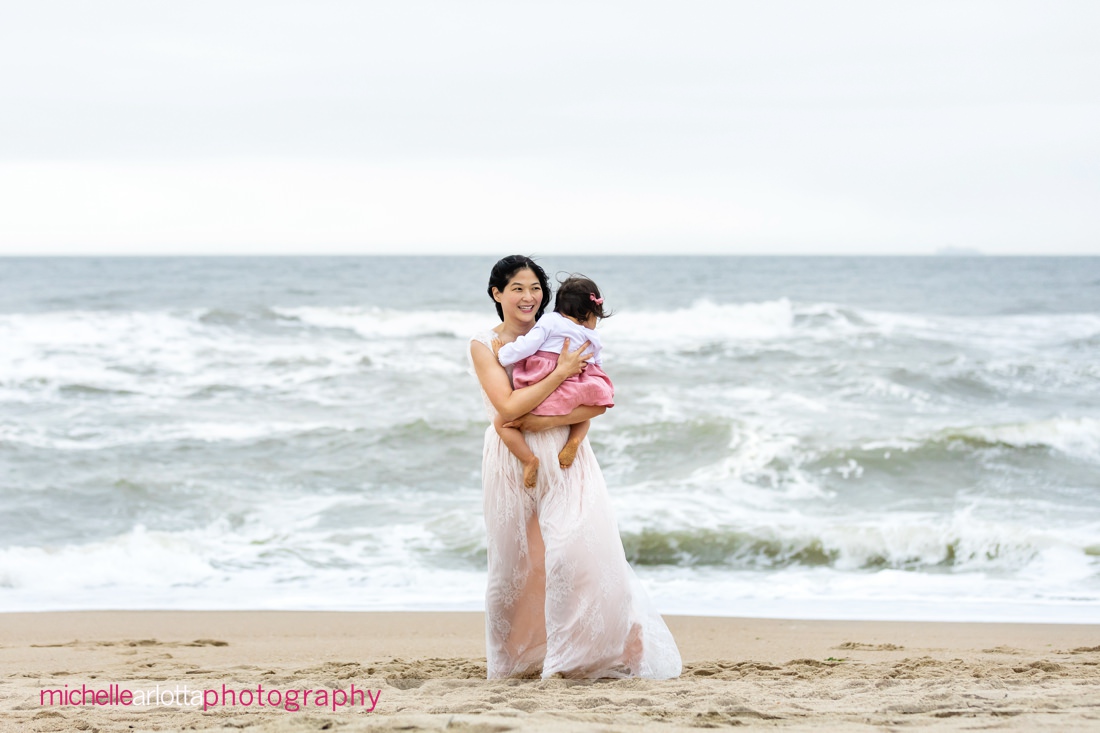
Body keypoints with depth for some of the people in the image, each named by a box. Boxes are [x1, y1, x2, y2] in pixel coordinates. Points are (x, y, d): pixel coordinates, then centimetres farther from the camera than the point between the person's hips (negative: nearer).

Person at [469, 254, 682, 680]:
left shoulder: (558, 338, 5)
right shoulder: (484, 345, -1)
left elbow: (597, 401, -5)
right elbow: (508, 407, -15)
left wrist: (542, 422, -16)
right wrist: (560, 372, -18)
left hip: (564, 457, 1)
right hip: (513, 464, 0)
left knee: (576, 548, -16)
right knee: (515, 561, 6)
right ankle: (518, 659, 24)